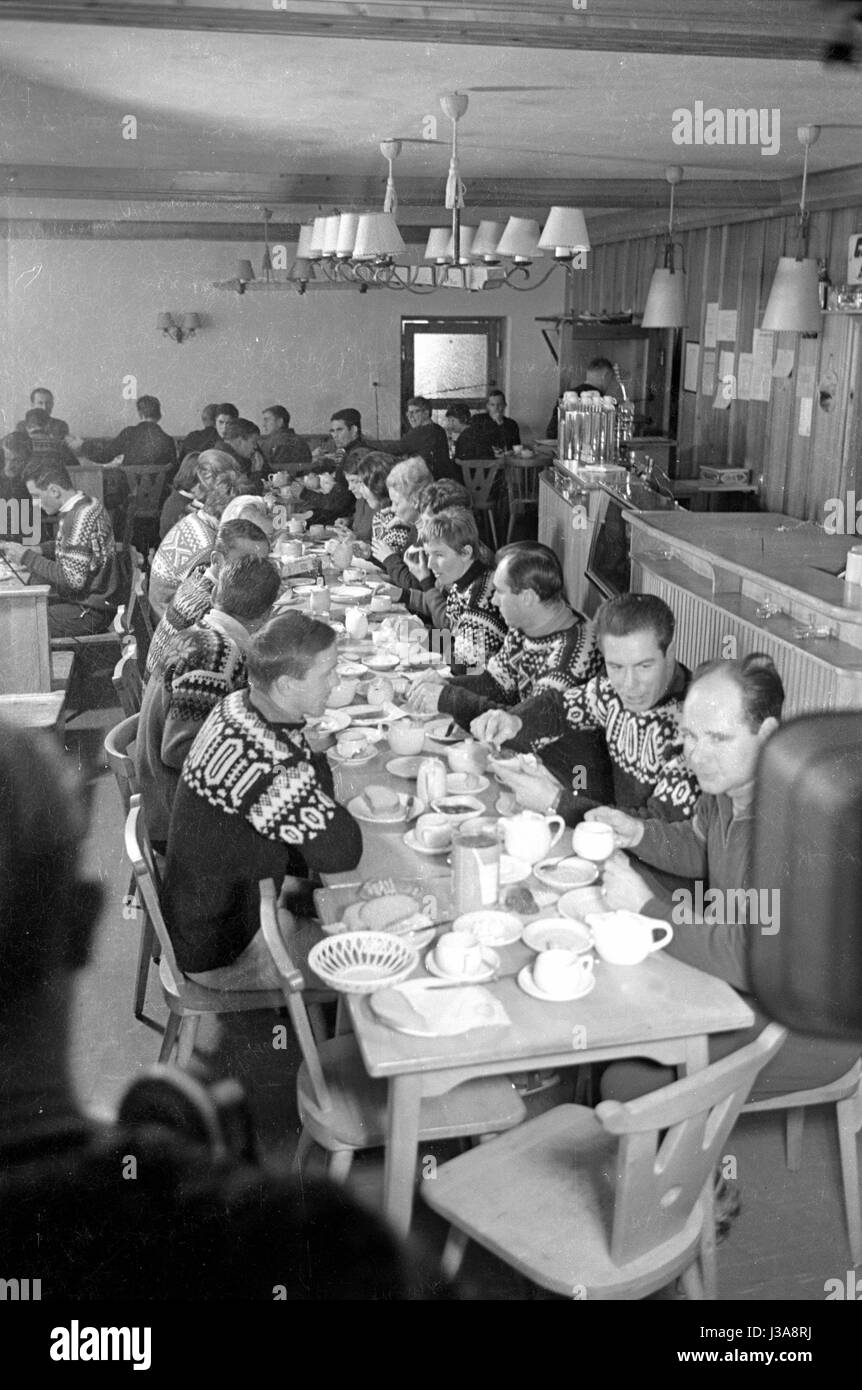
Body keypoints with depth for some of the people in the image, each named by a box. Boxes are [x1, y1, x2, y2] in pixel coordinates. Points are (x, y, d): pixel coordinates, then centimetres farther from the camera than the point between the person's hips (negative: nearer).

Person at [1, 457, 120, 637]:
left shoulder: (80, 518, -24)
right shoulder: (87, 505, 6)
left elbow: (73, 579, -26)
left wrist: (27, 557, -18)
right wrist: (35, 550, 6)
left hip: (89, 612, -10)